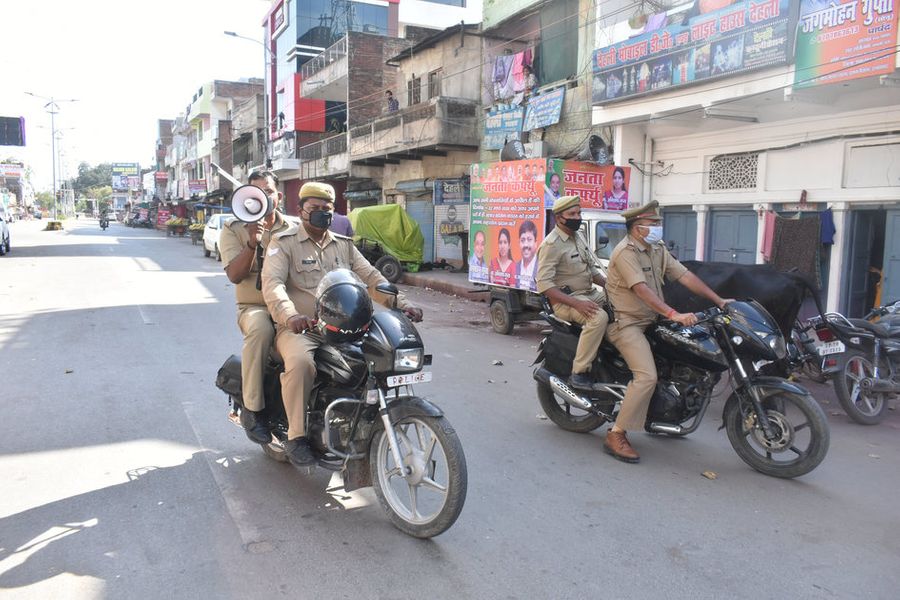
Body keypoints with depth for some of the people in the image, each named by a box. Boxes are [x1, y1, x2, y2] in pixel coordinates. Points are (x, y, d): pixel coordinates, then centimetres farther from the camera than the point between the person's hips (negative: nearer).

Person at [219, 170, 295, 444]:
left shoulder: (294, 228, 13)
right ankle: (251, 409, -24)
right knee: (260, 328, -38)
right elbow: (234, 275, -6)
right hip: (253, 306, -2)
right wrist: (252, 243, -21)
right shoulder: (233, 229, 6)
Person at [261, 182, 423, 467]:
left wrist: (401, 303, -7)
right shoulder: (284, 242, 3)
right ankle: (296, 435, -18)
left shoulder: (344, 244, 19)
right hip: (298, 329, -4)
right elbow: (272, 283, -13)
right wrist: (290, 315, -34)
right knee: (301, 362, -35)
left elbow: (369, 277, 9)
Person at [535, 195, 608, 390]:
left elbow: (592, 270, 23)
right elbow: (543, 284, -21)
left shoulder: (577, 239, 15)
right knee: (599, 317, -33)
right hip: (565, 300, -9)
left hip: (590, 293, 9)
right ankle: (579, 372, -26)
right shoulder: (551, 244, -14)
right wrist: (576, 304, -28)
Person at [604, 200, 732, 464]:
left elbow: (684, 276, 7)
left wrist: (719, 300, 0)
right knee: (647, 377, -23)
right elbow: (641, 289, -29)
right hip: (627, 323, -9)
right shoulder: (625, 252, -17)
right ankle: (616, 436, -16)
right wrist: (674, 314, -40)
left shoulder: (657, 249, 11)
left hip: (651, 321, 9)